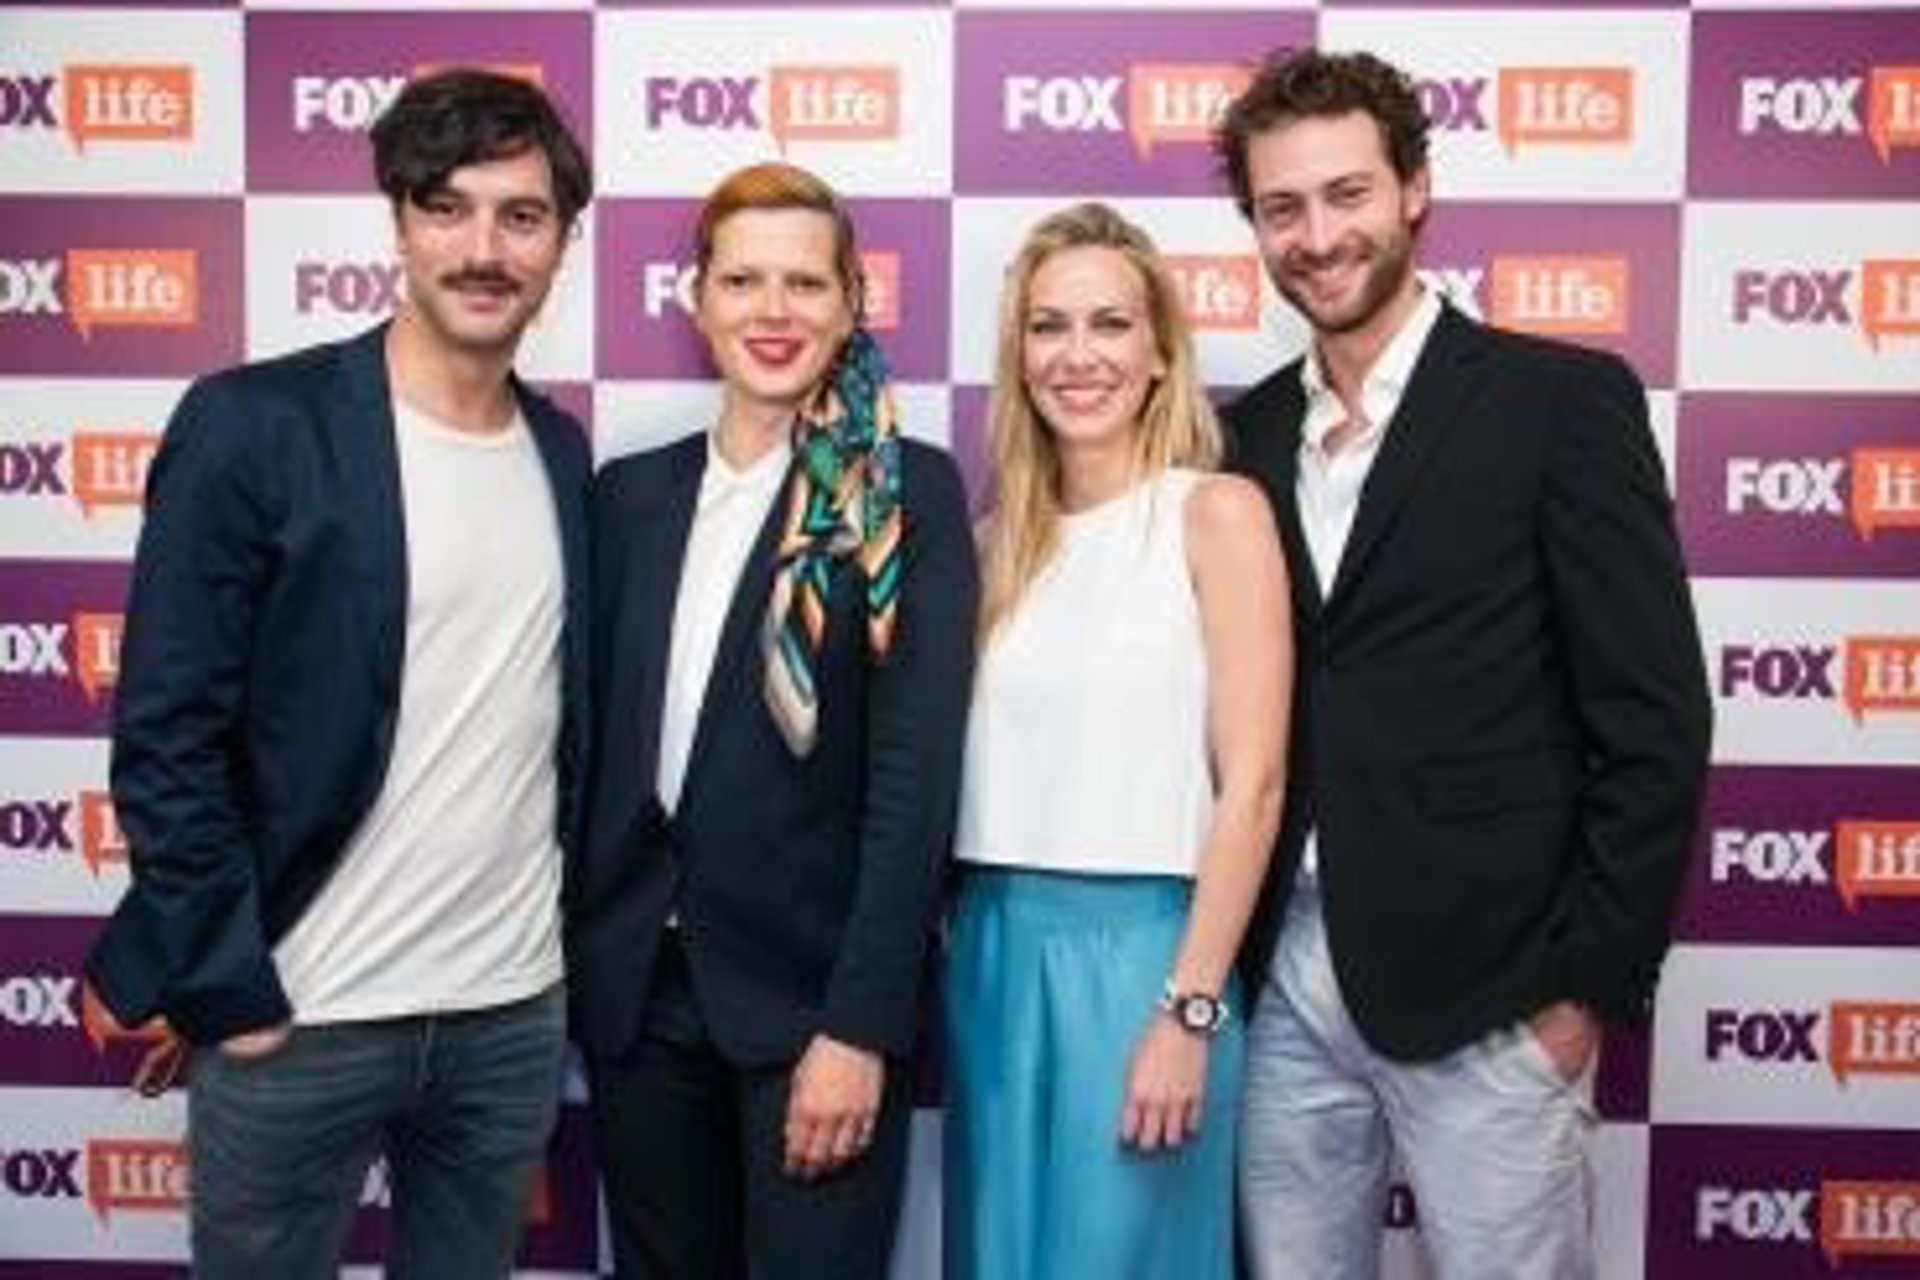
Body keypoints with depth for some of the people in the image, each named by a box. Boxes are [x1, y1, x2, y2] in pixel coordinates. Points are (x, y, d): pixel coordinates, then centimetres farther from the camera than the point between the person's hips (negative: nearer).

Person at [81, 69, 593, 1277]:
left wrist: (568, 938, 9)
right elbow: (166, 738, -11)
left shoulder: (564, 453, 6)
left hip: (516, 1009, 5)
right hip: (298, 1012, -4)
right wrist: (228, 988, -11)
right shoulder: (253, 426, -10)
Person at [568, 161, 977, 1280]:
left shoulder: (907, 494, -6)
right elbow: (592, 744, 10)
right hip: (634, 990, 5)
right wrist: (568, 970, 6)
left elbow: (914, 778, -11)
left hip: (810, 991, -4)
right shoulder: (628, 494, 8)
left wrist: (861, 1026, -16)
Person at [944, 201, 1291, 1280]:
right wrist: (971, 944, 3)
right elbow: (977, 771, 11)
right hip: (994, 950, 5)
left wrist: (1190, 1011, -15)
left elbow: (1252, 784, -11)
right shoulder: (1003, 537, 9)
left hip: (1141, 948, -5)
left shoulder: (1218, 512, -6)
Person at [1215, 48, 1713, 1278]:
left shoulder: (1563, 398, -5)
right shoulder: (1247, 434, 9)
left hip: (1483, 995, -4)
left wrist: (1592, 983, -9)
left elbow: (1652, 716, -8)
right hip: (1284, 988, 5)